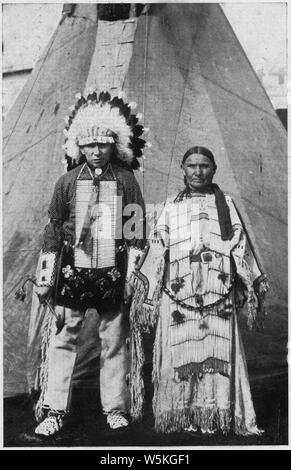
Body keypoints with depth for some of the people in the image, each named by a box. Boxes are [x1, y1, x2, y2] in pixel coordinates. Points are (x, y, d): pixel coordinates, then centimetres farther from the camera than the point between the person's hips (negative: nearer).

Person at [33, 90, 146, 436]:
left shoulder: (125, 180, 3)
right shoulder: (68, 181, 5)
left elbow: (137, 228, 5)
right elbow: (53, 229, 8)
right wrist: (45, 274, 5)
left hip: (113, 274, 0)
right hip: (73, 272, 1)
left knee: (115, 341, 7)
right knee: (62, 339, 2)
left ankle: (115, 409, 21)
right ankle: (55, 412, 13)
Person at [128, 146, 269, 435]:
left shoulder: (225, 204, 15)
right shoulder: (171, 207, 15)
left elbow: (241, 248, 12)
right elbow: (155, 250, 10)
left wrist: (254, 291, 6)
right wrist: (144, 297, 5)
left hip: (218, 293, 0)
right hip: (177, 292, 0)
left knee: (218, 353, -4)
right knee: (178, 354, -2)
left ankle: (214, 418, 6)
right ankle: (179, 417, 9)